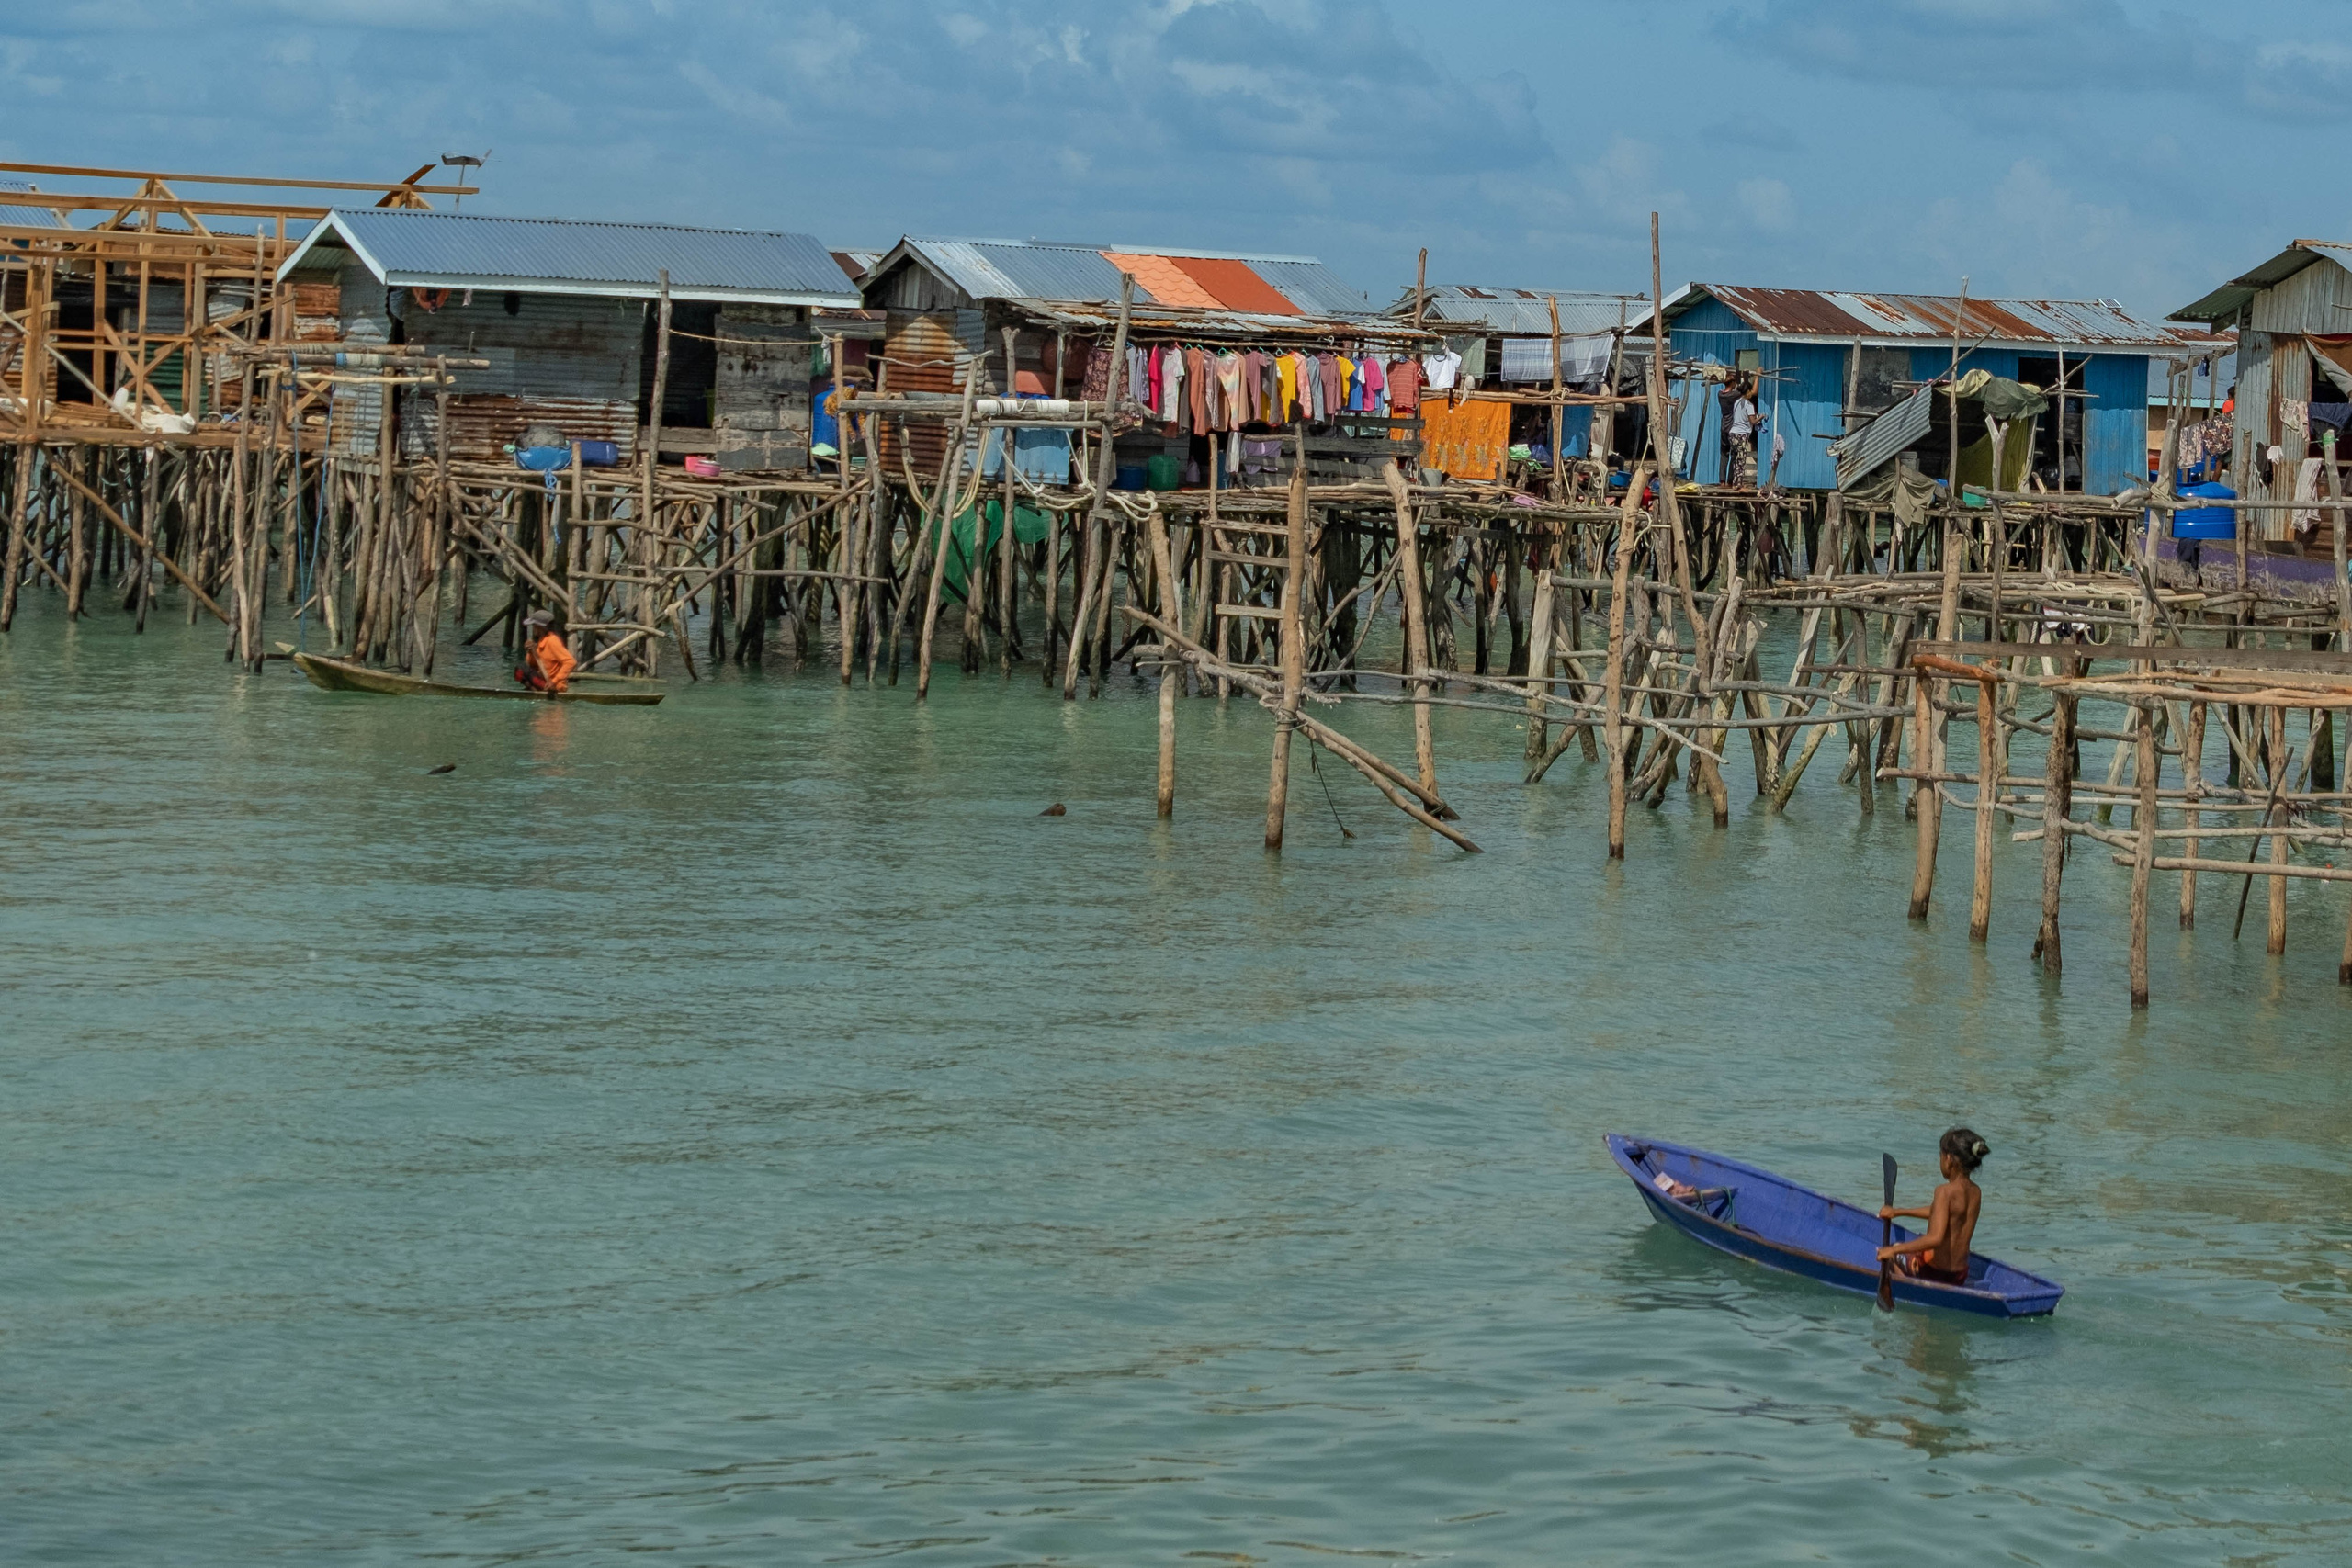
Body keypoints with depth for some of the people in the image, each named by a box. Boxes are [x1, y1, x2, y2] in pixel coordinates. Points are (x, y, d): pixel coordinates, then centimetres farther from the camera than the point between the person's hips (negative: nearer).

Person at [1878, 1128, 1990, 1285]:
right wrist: (1897, 1212, 25)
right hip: (1960, 1276, 5)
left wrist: (1893, 1250, -28)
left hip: (1935, 1272, -5)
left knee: (1889, 1254, 23)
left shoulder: (1945, 1192, -22)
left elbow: (1935, 1238, -32)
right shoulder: (1975, 1192, 2)